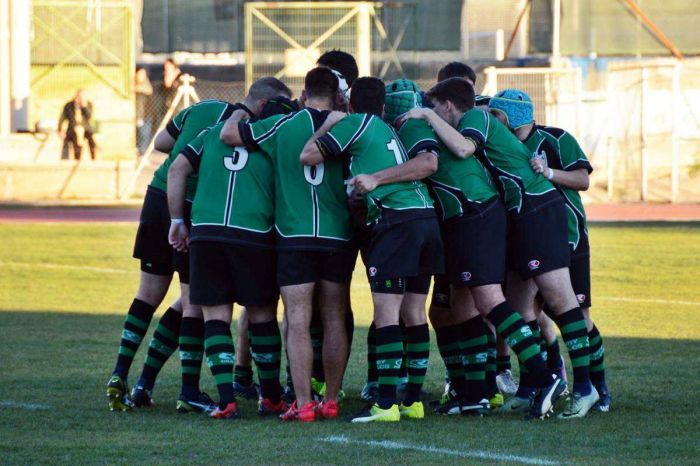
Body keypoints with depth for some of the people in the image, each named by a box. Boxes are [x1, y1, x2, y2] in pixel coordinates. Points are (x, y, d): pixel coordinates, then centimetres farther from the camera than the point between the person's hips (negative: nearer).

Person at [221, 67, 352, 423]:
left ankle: (303, 404, -11)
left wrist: (244, 109, 19)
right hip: (339, 237, 2)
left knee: (298, 322, -4)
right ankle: (331, 400, 14)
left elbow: (228, 134, 2)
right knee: (334, 320, 11)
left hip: (294, 236, -2)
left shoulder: (282, 126, -2)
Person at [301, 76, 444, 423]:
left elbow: (308, 156, 2)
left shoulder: (355, 123, 3)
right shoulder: (396, 131, 23)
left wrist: (327, 126, 17)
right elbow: (428, 163, 10)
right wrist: (377, 178, 9)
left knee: (386, 311, -9)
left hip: (395, 220, -7)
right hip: (426, 218, 7)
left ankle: (386, 404, -14)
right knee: (414, 313, 11)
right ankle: (414, 400, 13)